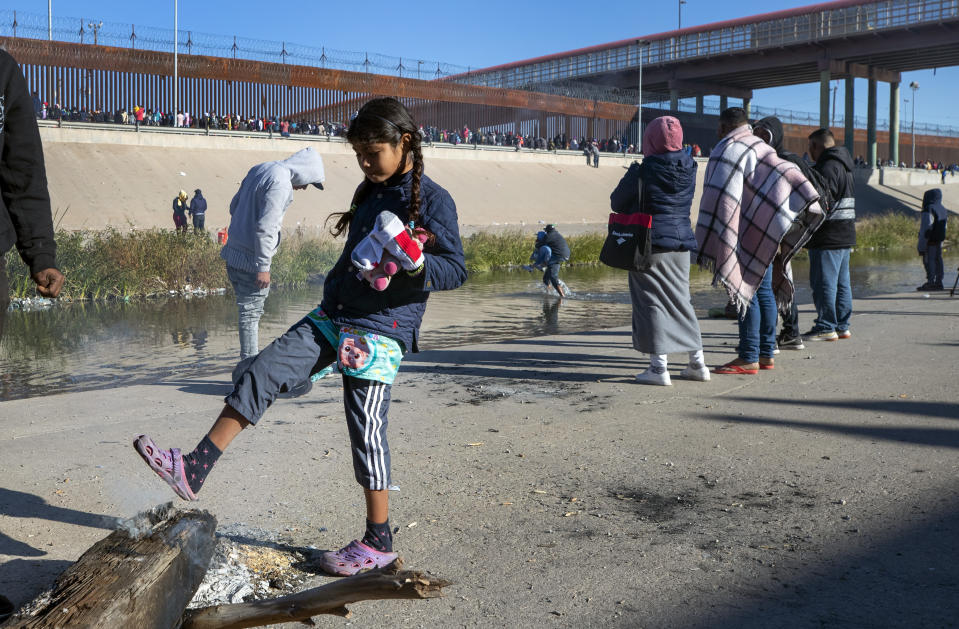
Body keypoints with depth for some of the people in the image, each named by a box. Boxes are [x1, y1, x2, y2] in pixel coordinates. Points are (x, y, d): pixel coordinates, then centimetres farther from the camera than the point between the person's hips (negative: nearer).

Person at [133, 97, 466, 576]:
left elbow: (456, 269, -13)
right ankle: (193, 470, -1)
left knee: (366, 428, -6)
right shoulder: (369, 195, 17)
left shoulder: (432, 200, -8)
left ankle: (379, 541, 8)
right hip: (332, 316, 8)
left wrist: (412, 264, -31)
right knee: (262, 371, -4)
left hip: (381, 330, -8)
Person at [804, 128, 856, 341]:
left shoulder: (827, 167, -14)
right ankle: (842, 326, 19)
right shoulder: (843, 166, 20)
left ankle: (826, 327, -2)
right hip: (845, 235, 10)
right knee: (841, 283, 13)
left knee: (824, 282, -5)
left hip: (827, 237, -10)